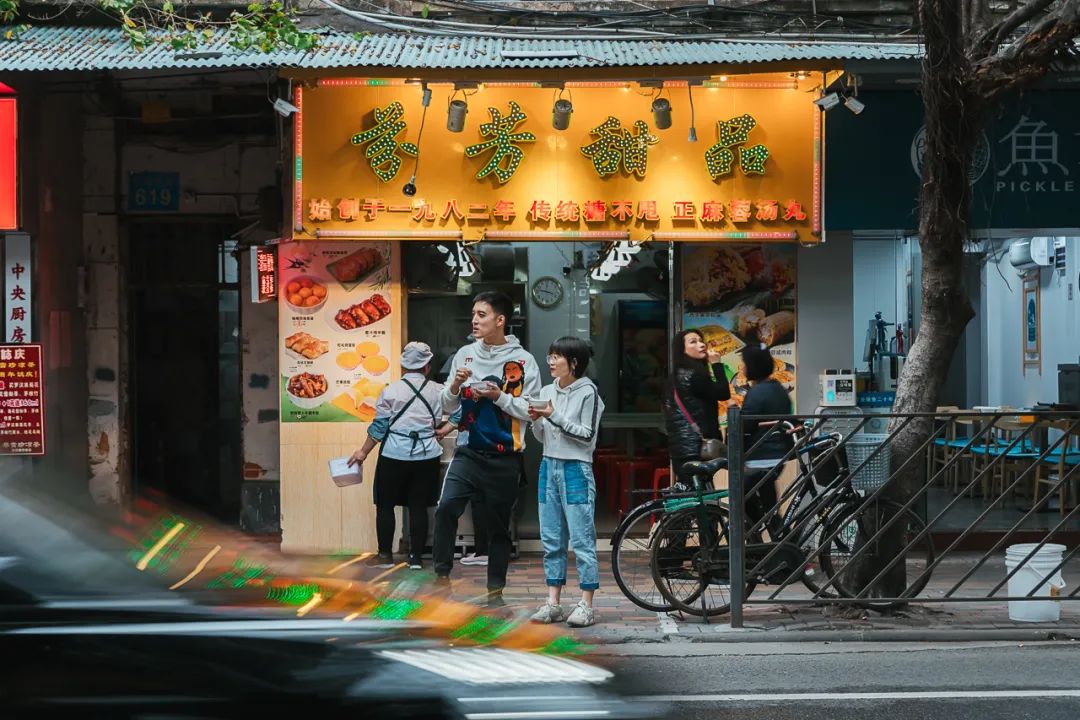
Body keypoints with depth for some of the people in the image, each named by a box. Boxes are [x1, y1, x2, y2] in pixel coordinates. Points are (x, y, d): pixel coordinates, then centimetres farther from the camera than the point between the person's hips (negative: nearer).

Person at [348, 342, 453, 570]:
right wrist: (445, 429, 11)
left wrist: (363, 452, 6)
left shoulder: (391, 390, -4)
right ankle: (416, 557, 7)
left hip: (394, 455, -2)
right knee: (418, 507, 8)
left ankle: (385, 555, 12)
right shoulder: (438, 391, 3)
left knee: (385, 505, 9)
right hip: (427, 455, 2)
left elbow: (379, 425, -2)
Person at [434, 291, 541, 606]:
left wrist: (498, 396, -16)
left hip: (504, 458, -2)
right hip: (468, 453, 2)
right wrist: (455, 385, -6)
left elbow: (530, 411, -5)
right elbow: (448, 407, 13)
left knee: (498, 526, 7)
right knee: (446, 507, -20)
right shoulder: (465, 354, 8)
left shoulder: (522, 361, -3)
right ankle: (442, 576, -10)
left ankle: (495, 590, 18)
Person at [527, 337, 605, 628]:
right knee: (551, 539, 7)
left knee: (582, 539, -5)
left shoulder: (588, 392, -6)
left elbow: (587, 435, -11)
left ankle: (586, 605, -2)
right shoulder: (547, 391, 12)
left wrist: (555, 417, -15)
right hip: (549, 467, 6)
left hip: (576, 470, -6)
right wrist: (537, 420, -3)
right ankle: (553, 603, 12)